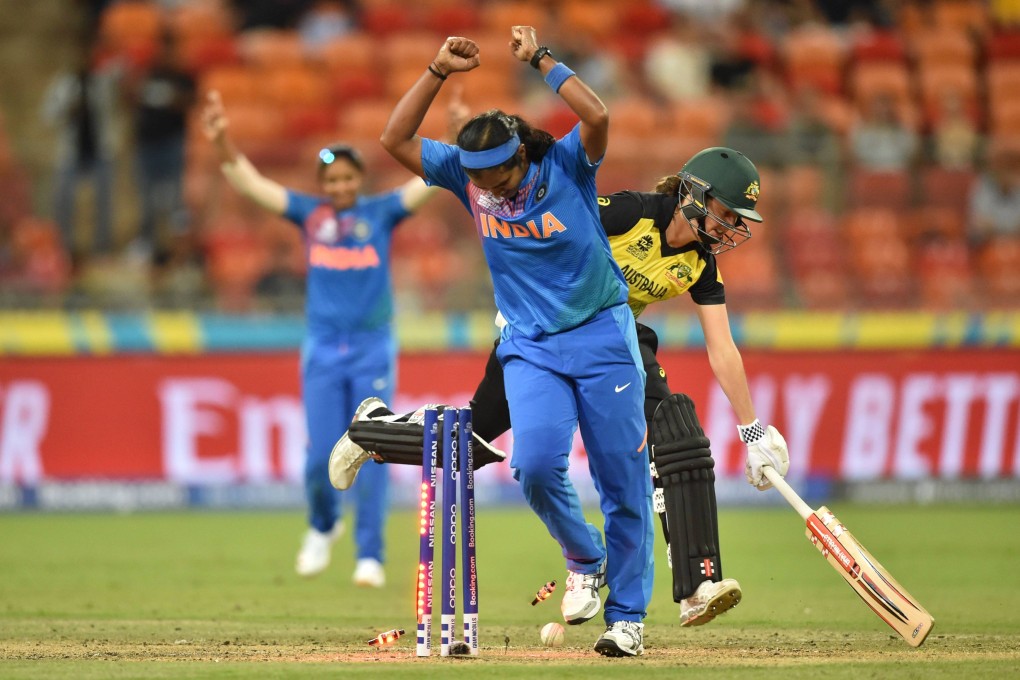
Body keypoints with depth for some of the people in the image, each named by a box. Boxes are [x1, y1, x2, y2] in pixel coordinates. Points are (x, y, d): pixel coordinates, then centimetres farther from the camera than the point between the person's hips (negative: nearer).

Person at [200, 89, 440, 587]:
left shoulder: (382, 212, 3)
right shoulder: (309, 213, 5)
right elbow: (249, 184, -2)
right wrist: (223, 143, -16)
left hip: (374, 349, -1)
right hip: (323, 350, 1)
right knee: (321, 456, -2)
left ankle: (370, 555, 1)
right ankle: (323, 526, 28)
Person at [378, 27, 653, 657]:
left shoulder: (566, 165, -10)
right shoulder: (468, 175, 0)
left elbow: (597, 117, -30)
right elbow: (395, 139, -5)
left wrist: (540, 59, -23)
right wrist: (440, 71, -12)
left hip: (602, 333, -2)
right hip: (530, 345, 2)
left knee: (623, 480, -1)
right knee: (536, 463, -19)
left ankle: (627, 615, 10)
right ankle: (584, 561, 10)